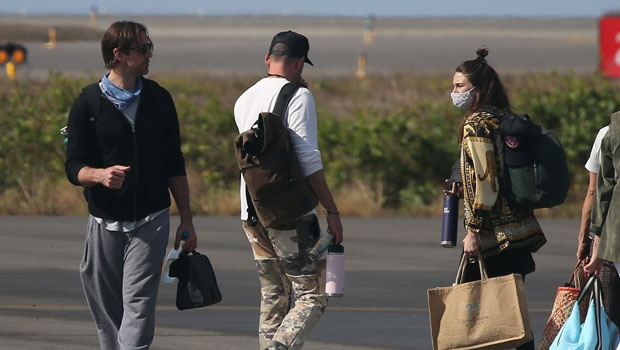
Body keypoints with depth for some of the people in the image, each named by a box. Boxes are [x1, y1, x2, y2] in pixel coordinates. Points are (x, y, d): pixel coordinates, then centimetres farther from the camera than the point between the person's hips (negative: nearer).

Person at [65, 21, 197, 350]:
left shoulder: (158, 99, 7)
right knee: (106, 311, 7)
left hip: (151, 221, 0)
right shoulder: (87, 104, -1)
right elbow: (74, 167, -4)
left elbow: (174, 165, 13)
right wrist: (100, 175, -28)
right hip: (105, 223, 0)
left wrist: (186, 222, 11)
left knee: (138, 304, -13)